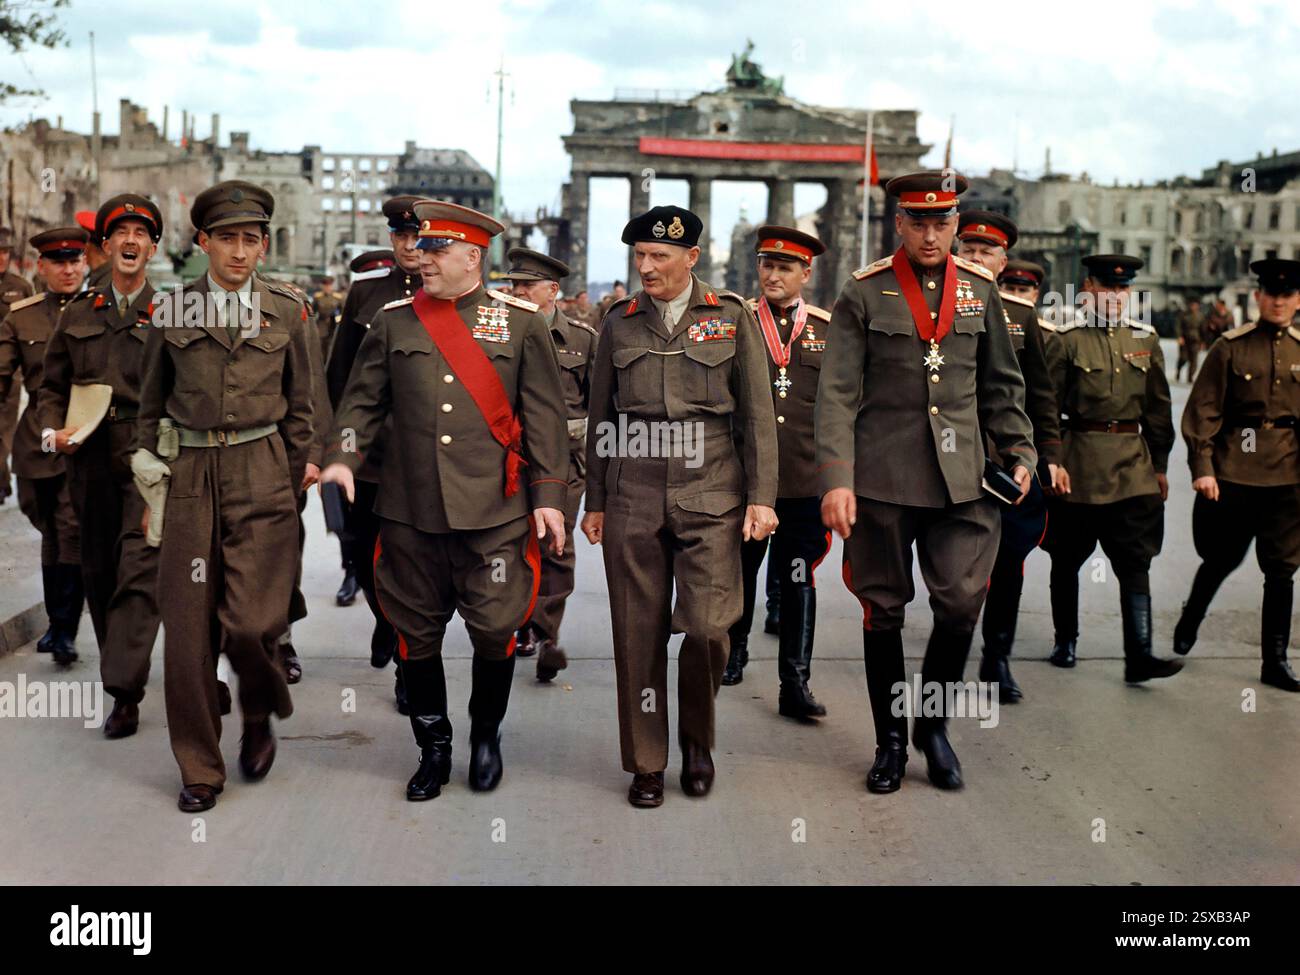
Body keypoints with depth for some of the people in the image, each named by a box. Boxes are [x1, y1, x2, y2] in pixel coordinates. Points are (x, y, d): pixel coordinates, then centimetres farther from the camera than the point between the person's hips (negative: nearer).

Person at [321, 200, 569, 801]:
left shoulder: (521, 321, 3)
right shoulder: (394, 320, 8)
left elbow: (544, 414, 2)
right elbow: (362, 399, 10)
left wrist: (549, 494, -2)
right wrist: (343, 456, -7)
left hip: (494, 510, -2)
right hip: (409, 510, 2)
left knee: (495, 629, 2)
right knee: (417, 633, 9)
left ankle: (486, 735, 27)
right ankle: (433, 750, 26)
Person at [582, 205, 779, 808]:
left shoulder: (732, 317, 5)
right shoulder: (619, 322, 10)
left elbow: (757, 414, 4)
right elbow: (600, 418, 14)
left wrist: (761, 497, -2)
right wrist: (594, 502, 12)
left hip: (710, 497, -2)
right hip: (633, 501, 2)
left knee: (707, 628, -10)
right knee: (639, 635, 3)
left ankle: (697, 738, 18)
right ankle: (646, 763, 18)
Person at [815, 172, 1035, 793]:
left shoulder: (980, 289, 10)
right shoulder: (864, 293, 0)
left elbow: (1002, 385, 18)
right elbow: (837, 393, -4)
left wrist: (1020, 452, 10)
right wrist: (835, 480, -12)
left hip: (961, 478, 2)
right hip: (882, 479, -2)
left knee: (962, 602, -4)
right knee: (883, 610, 6)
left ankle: (934, 725, 20)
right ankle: (890, 739, 22)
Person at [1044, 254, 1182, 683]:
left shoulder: (1145, 339, 9)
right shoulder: (1067, 339, -5)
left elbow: (1158, 407, 13)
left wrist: (1160, 465, 13)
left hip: (1133, 464, 3)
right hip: (1078, 464, -3)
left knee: (1136, 562, -3)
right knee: (1067, 559, 9)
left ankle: (1139, 656, -3)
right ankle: (1065, 641, 26)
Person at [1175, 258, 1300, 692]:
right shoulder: (1231, 347, -3)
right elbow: (1203, 411, -5)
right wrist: (1202, 468, -10)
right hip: (1233, 473, -3)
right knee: (1221, 559, 9)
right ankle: (1189, 621, 37)